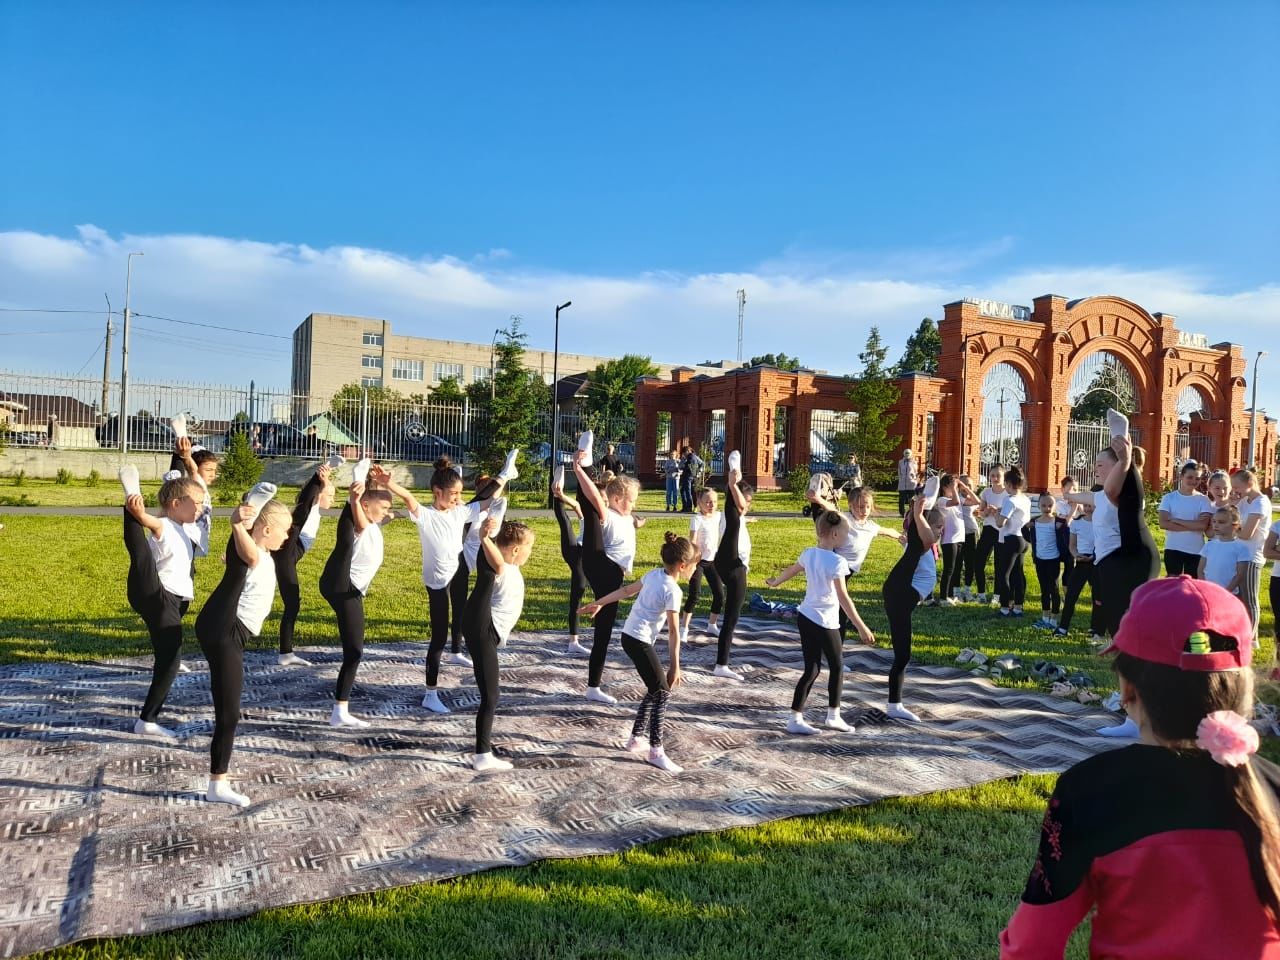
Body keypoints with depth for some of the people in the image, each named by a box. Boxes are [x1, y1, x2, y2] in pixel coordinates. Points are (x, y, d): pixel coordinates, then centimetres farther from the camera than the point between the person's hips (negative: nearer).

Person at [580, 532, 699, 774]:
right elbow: (673, 632, -18)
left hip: (629, 635, 9)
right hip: (639, 641, -9)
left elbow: (626, 591, 17)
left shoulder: (653, 575, 7)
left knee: (655, 690, 18)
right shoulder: (673, 591, -17)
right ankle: (656, 752, 0)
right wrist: (675, 667, -15)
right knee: (662, 693, -3)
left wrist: (598, 603, 26)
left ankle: (636, 739, 27)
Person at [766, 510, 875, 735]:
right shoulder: (836, 561, -18)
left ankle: (796, 718, 9)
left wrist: (775, 582, 45)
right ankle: (833, 716, 24)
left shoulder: (808, 554, 4)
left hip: (805, 617, 7)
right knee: (837, 667, 14)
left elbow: (791, 570, 24)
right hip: (825, 622, -7)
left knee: (812, 670, 11)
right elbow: (843, 597, -21)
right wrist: (862, 628, -20)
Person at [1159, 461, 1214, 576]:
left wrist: (1175, 520, -14)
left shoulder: (1203, 500, 0)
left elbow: (1203, 525, -14)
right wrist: (1192, 526, -14)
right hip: (1173, 549, 0)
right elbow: (1163, 523, -12)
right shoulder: (1169, 497, 0)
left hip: (1196, 550, 1)